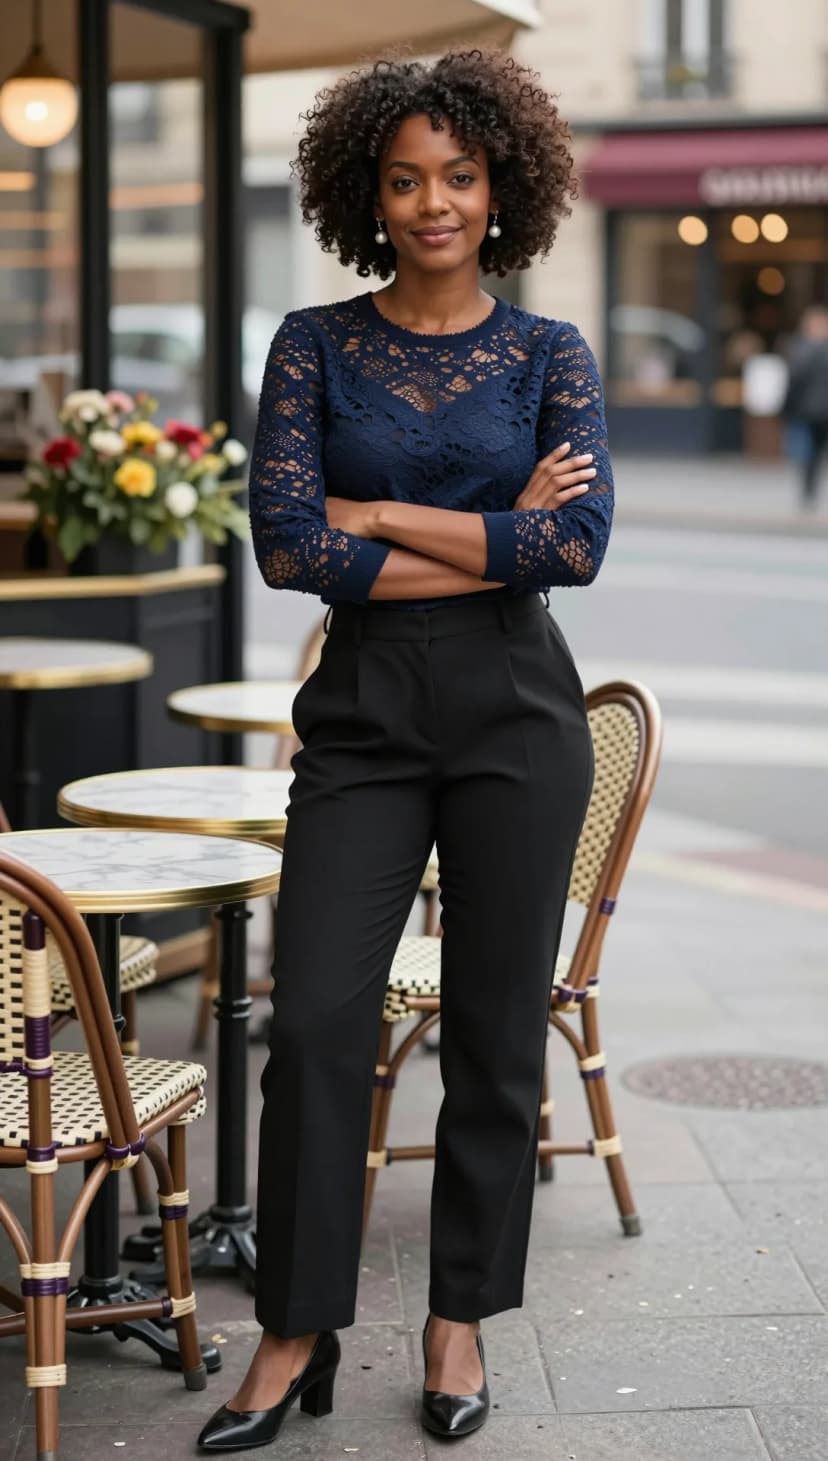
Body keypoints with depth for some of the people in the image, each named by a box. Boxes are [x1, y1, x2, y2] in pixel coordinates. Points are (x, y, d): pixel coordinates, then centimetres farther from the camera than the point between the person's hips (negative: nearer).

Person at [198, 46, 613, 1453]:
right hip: (362, 714, 0)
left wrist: (379, 514, -10)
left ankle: (459, 1321, 20)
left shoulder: (550, 355, 4)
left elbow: (580, 543, -11)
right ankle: (295, 1334, 8)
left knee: (495, 1028, 5)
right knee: (315, 1019, -6)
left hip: (516, 714, 0)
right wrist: (496, 537, -10)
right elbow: (286, 545, -9)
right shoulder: (314, 346, 4)